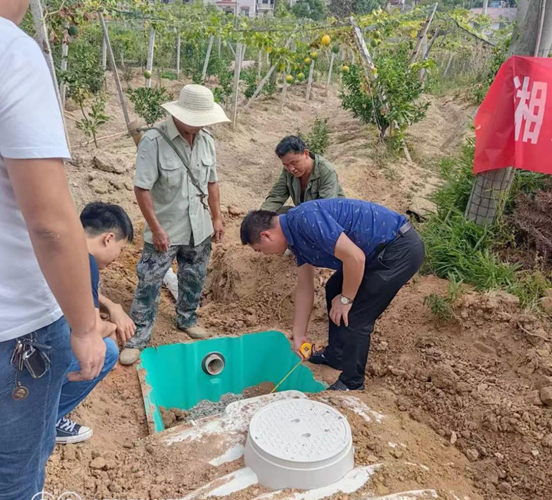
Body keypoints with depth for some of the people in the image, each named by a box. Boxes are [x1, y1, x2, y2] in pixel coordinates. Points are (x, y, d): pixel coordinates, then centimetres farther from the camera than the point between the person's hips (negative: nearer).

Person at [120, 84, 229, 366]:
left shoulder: (207, 141, 1)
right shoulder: (153, 141, -18)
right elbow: (142, 189, -18)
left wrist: (217, 218, 9)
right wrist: (156, 229, -19)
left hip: (199, 229, 5)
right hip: (165, 231, -5)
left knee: (194, 280, 19)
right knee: (149, 285, 4)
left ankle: (187, 319, 41)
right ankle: (138, 338, 18)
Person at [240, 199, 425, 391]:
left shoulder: (306, 219, -24)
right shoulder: (296, 236, 7)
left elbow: (355, 258, -28)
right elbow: (304, 287, 14)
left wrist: (345, 299, -11)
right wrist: (299, 334, 19)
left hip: (401, 248, -10)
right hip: (383, 249, 10)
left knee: (354, 316, -5)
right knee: (334, 289, 20)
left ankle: (351, 384, 16)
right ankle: (336, 355, 37)